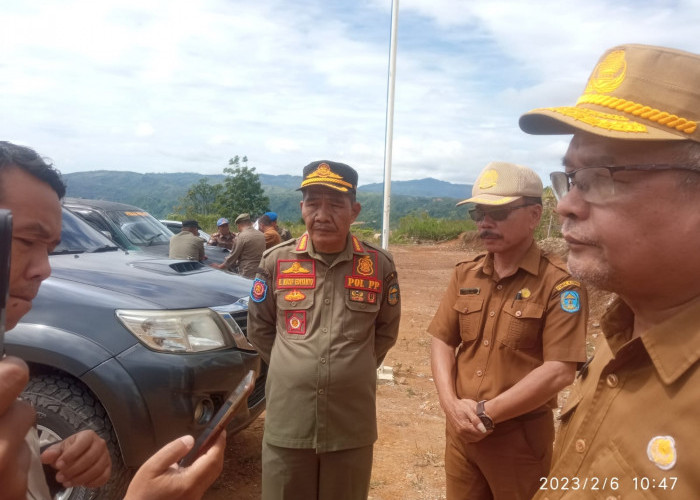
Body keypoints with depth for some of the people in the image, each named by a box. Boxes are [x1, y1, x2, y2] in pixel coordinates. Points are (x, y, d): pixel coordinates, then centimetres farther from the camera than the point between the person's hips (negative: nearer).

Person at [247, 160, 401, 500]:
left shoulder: (379, 265, -4)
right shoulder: (276, 261, -3)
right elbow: (258, 328, 9)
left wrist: (353, 370, 7)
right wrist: (294, 368, 7)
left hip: (352, 425, 0)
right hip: (287, 422, 1)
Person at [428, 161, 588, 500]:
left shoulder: (560, 282, -14)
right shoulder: (465, 274, 3)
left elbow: (559, 371, -19)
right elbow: (442, 341, 4)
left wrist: (487, 413, -16)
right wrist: (451, 404, -10)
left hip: (520, 436, -5)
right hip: (460, 431, 5)